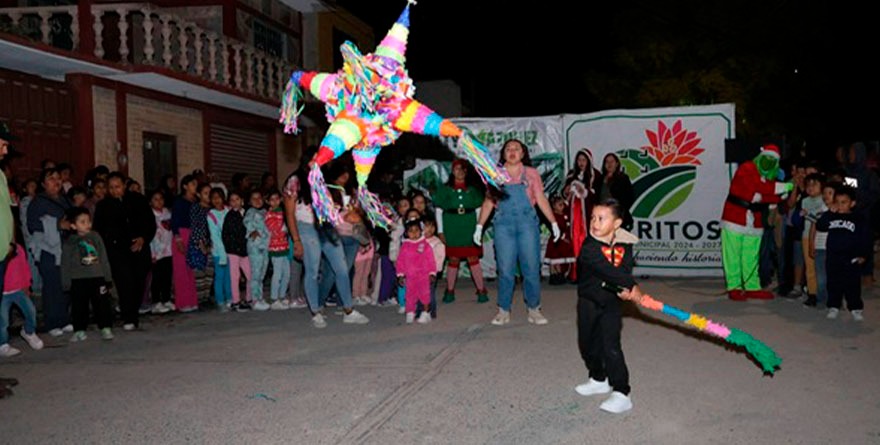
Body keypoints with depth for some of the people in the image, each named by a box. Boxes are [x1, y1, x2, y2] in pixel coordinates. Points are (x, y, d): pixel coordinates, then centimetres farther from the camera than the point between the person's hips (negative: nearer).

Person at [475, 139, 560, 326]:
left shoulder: (531, 173, 9)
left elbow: (541, 200, 8)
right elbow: (488, 201, 10)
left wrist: (554, 223, 3)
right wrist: (479, 226, 4)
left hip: (527, 223, 0)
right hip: (504, 224, 0)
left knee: (532, 267, -1)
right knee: (505, 269, -1)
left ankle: (534, 309, 9)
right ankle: (503, 310, 8)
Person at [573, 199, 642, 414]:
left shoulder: (625, 246, -9)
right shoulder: (589, 247, -20)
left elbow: (626, 269, -15)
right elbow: (607, 270, -30)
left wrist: (626, 289, -34)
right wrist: (631, 286, -32)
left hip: (611, 302, -1)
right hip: (588, 301, 1)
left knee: (611, 346, -10)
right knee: (587, 343, 15)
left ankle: (621, 394, -5)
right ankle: (599, 380, 38)